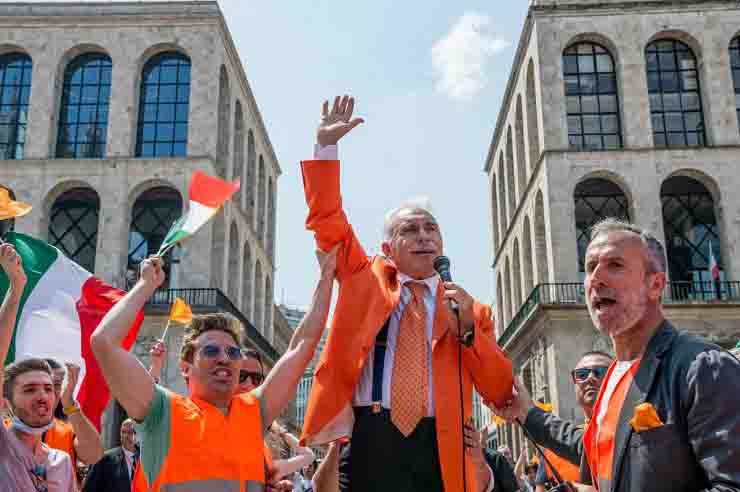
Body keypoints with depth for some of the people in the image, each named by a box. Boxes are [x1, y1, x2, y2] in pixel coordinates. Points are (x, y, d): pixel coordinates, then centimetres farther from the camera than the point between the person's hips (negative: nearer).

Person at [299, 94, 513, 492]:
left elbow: (501, 392, 6)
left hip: (437, 452, 1)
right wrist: (327, 145, 1)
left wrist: (468, 332, -8)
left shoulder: (468, 309, 12)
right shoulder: (367, 279, 13)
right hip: (367, 442, 0)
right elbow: (327, 219, 8)